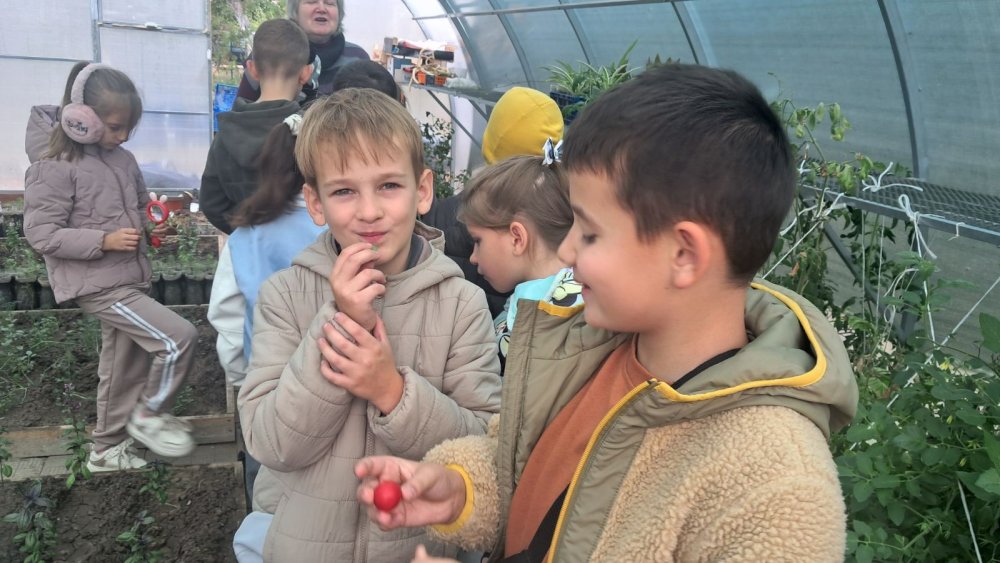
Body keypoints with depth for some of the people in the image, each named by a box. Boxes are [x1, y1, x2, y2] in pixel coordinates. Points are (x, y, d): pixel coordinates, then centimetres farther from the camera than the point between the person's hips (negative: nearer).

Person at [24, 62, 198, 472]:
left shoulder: (124, 160, 7)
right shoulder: (55, 169, -14)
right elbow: (40, 233, -16)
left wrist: (153, 224, -1)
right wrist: (103, 241, -23)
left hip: (129, 279, 8)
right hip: (98, 284, -8)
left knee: (124, 370, 17)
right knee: (179, 338, -17)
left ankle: (108, 449, 35)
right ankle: (149, 415, 6)